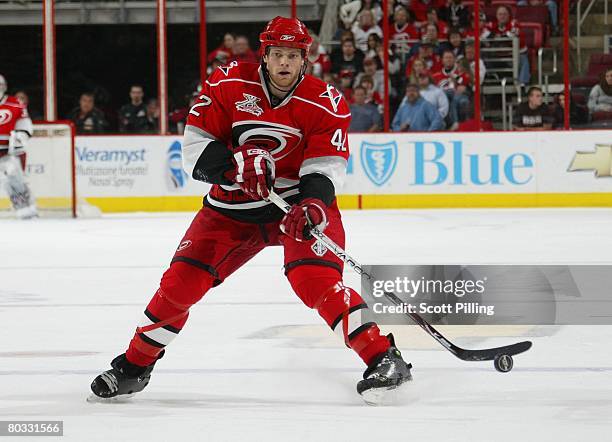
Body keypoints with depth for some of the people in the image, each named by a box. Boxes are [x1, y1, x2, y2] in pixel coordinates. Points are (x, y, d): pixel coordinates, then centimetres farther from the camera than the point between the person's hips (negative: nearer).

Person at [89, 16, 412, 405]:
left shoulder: (326, 103, -11)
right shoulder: (228, 85, -9)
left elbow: (326, 165, -15)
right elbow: (195, 146, -10)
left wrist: (313, 203, -36)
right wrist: (235, 165, -28)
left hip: (300, 201, -2)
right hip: (234, 205, 2)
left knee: (316, 279, -26)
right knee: (183, 280, -3)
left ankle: (384, 359, -23)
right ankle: (134, 366, 15)